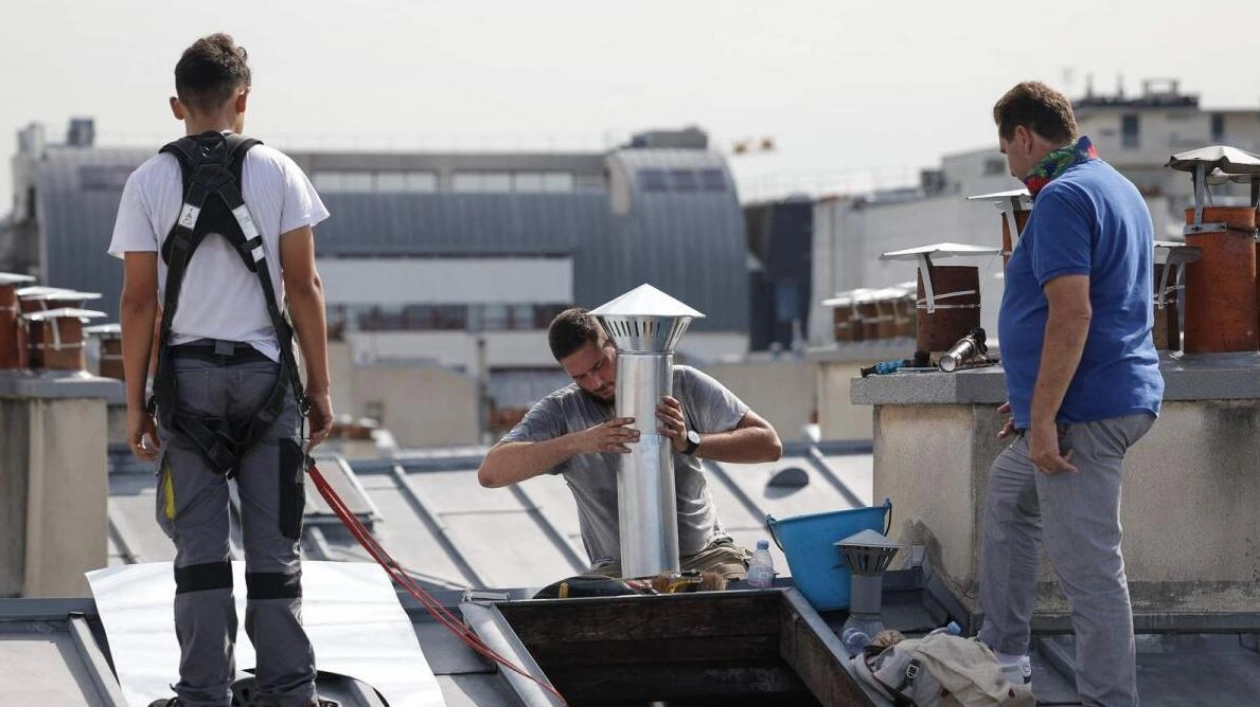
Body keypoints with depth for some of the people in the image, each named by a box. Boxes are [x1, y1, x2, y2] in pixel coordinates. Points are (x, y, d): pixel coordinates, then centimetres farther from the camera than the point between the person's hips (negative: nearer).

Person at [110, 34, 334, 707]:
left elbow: (139, 301, -2)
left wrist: (136, 402, 4)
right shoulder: (277, 172, 0)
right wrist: (320, 386, 5)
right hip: (264, 372, 0)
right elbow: (303, 287, -1)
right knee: (274, 545, 5)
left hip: (187, 373, 0)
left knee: (200, 547, 5)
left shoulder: (148, 182, -1)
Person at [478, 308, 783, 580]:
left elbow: (769, 445, -3)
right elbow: (489, 473, -15)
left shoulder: (682, 384, 1)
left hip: (706, 553, 0)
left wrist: (690, 442, -20)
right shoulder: (560, 411, -1)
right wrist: (578, 442, -26)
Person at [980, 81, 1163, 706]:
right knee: (1007, 492, 28)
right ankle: (1003, 655, 34)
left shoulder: (1063, 198, -16)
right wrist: (1032, 400, 28)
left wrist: (1042, 419, -23)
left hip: (1085, 412, -11)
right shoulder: (1115, 187, 16)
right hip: (1124, 396, 11)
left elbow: (1071, 315, -25)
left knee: (1089, 568, -9)